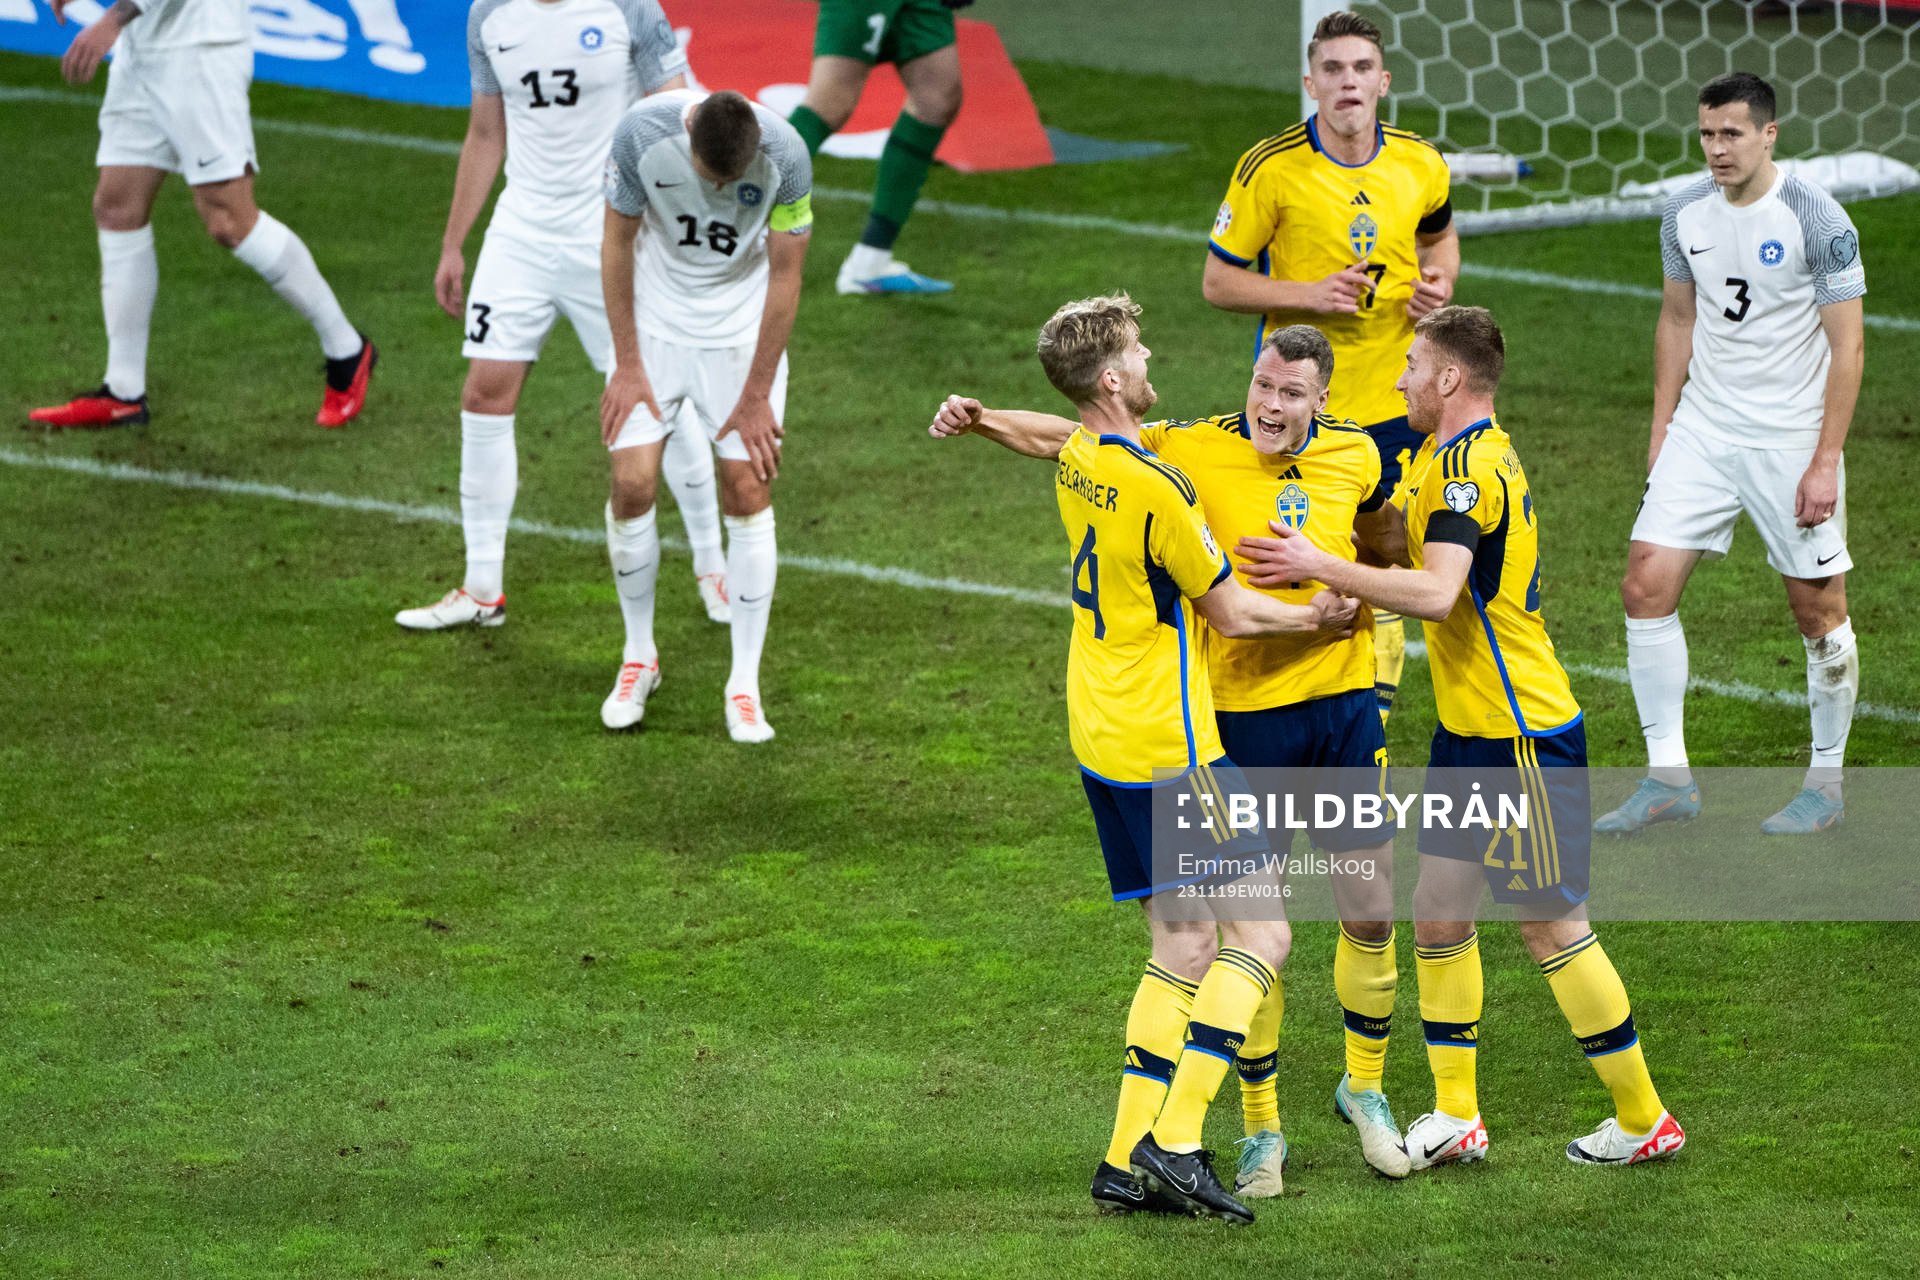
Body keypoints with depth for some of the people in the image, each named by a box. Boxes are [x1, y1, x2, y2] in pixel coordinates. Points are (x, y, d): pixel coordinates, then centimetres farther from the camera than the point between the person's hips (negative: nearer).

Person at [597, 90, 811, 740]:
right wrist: (627, 364, -7)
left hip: (744, 323, -1)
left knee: (748, 491, -7)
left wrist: (757, 397, -9)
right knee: (632, 483, -7)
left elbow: (785, 276, -13)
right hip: (654, 316, 1)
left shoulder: (785, 154, -24)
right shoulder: (642, 130, -23)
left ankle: (745, 685, 2)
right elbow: (617, 241, -8)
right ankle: (639, 657, 14)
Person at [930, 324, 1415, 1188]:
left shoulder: (1354, 456, 1)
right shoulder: (1195, 449, -8)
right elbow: (1068, 438, -3)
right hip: (1243, 716, -3)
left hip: (1343, 702, 3)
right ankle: (1261, 1127, 13)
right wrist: (982, 420, -16)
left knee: (1371, 915, 7)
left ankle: (1364, 1088, 30)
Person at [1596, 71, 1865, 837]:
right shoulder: (1686, 214, 4)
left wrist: (1826, 460, -14)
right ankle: (1668, 779, 2)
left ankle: (1826, 783, 19)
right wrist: (1661, 425, 11)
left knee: (1818, 609, 2)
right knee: (1646, 587, -5)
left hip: (1790, 442, -5)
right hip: (1702, 431, 5)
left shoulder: (1816, 221, -12)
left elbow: (1848, 346, -10)